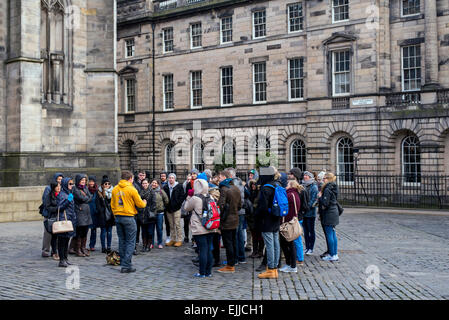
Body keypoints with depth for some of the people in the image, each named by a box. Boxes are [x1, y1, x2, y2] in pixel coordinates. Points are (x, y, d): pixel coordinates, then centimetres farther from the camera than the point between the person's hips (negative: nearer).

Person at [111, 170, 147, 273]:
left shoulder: (115, 189, 6)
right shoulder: (131, 189, -11)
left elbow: (112, 204, 12)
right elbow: (140, 204, -5)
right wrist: (144, 203, 16)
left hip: (118, 217, 6)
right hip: (128, 217, -6)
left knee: (122, 241, 14)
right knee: (130, 242, 0)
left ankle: (123, 263, 20)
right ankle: (126, 266, -5)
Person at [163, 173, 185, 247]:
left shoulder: (179, 186, -2)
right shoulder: (166, 187, 8)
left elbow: (182, 196, -4)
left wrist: (178, 203, -12)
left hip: (176, 208, -4)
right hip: (169, 208, 4)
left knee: (177, 224, -5)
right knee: (171, 225, 10)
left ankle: (179, 240, 1)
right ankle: (173, 239, 18)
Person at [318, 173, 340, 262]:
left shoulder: (327, 189, -18)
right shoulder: (333, 188, 11)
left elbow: (325, 203, -21)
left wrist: (320, 197, -7)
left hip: (329, 214, -9)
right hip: (334, 212, 9)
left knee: (329, 234, -3)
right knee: (333, 234, 14)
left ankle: (332, 255, 1)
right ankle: (335, 254, 19)